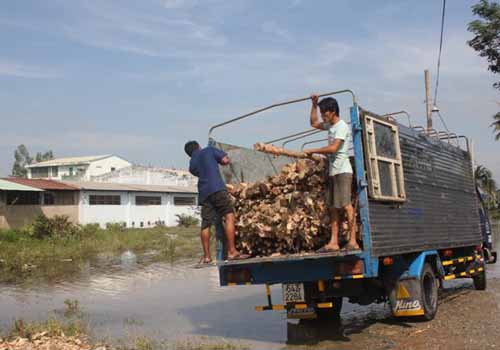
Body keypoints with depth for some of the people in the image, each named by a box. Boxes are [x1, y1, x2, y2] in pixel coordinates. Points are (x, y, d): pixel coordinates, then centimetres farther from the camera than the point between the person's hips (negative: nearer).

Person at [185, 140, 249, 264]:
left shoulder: (192, 164, 22)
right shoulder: (209, 150, 12)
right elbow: (226, 160, 5)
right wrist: (218, 160, 26)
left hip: (203, 193, 5)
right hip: (217, 188, -5)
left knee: (205, 224, 8)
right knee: (229, 216, -8)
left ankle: (206, 256, 12)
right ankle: (232, 252, -17)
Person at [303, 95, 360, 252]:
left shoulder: (342, 126, -9)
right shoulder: (330, 125, 17)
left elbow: (333, 148, -20)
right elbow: (314, 123, 34)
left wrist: (313, 151, -10)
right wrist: (314, 104, 23)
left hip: (342, 170, -9)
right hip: (333, 171, 9)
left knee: (346, 205, -11)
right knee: (333, 207, 6)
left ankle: (353, 241, -10)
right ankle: (334, 242, 7)